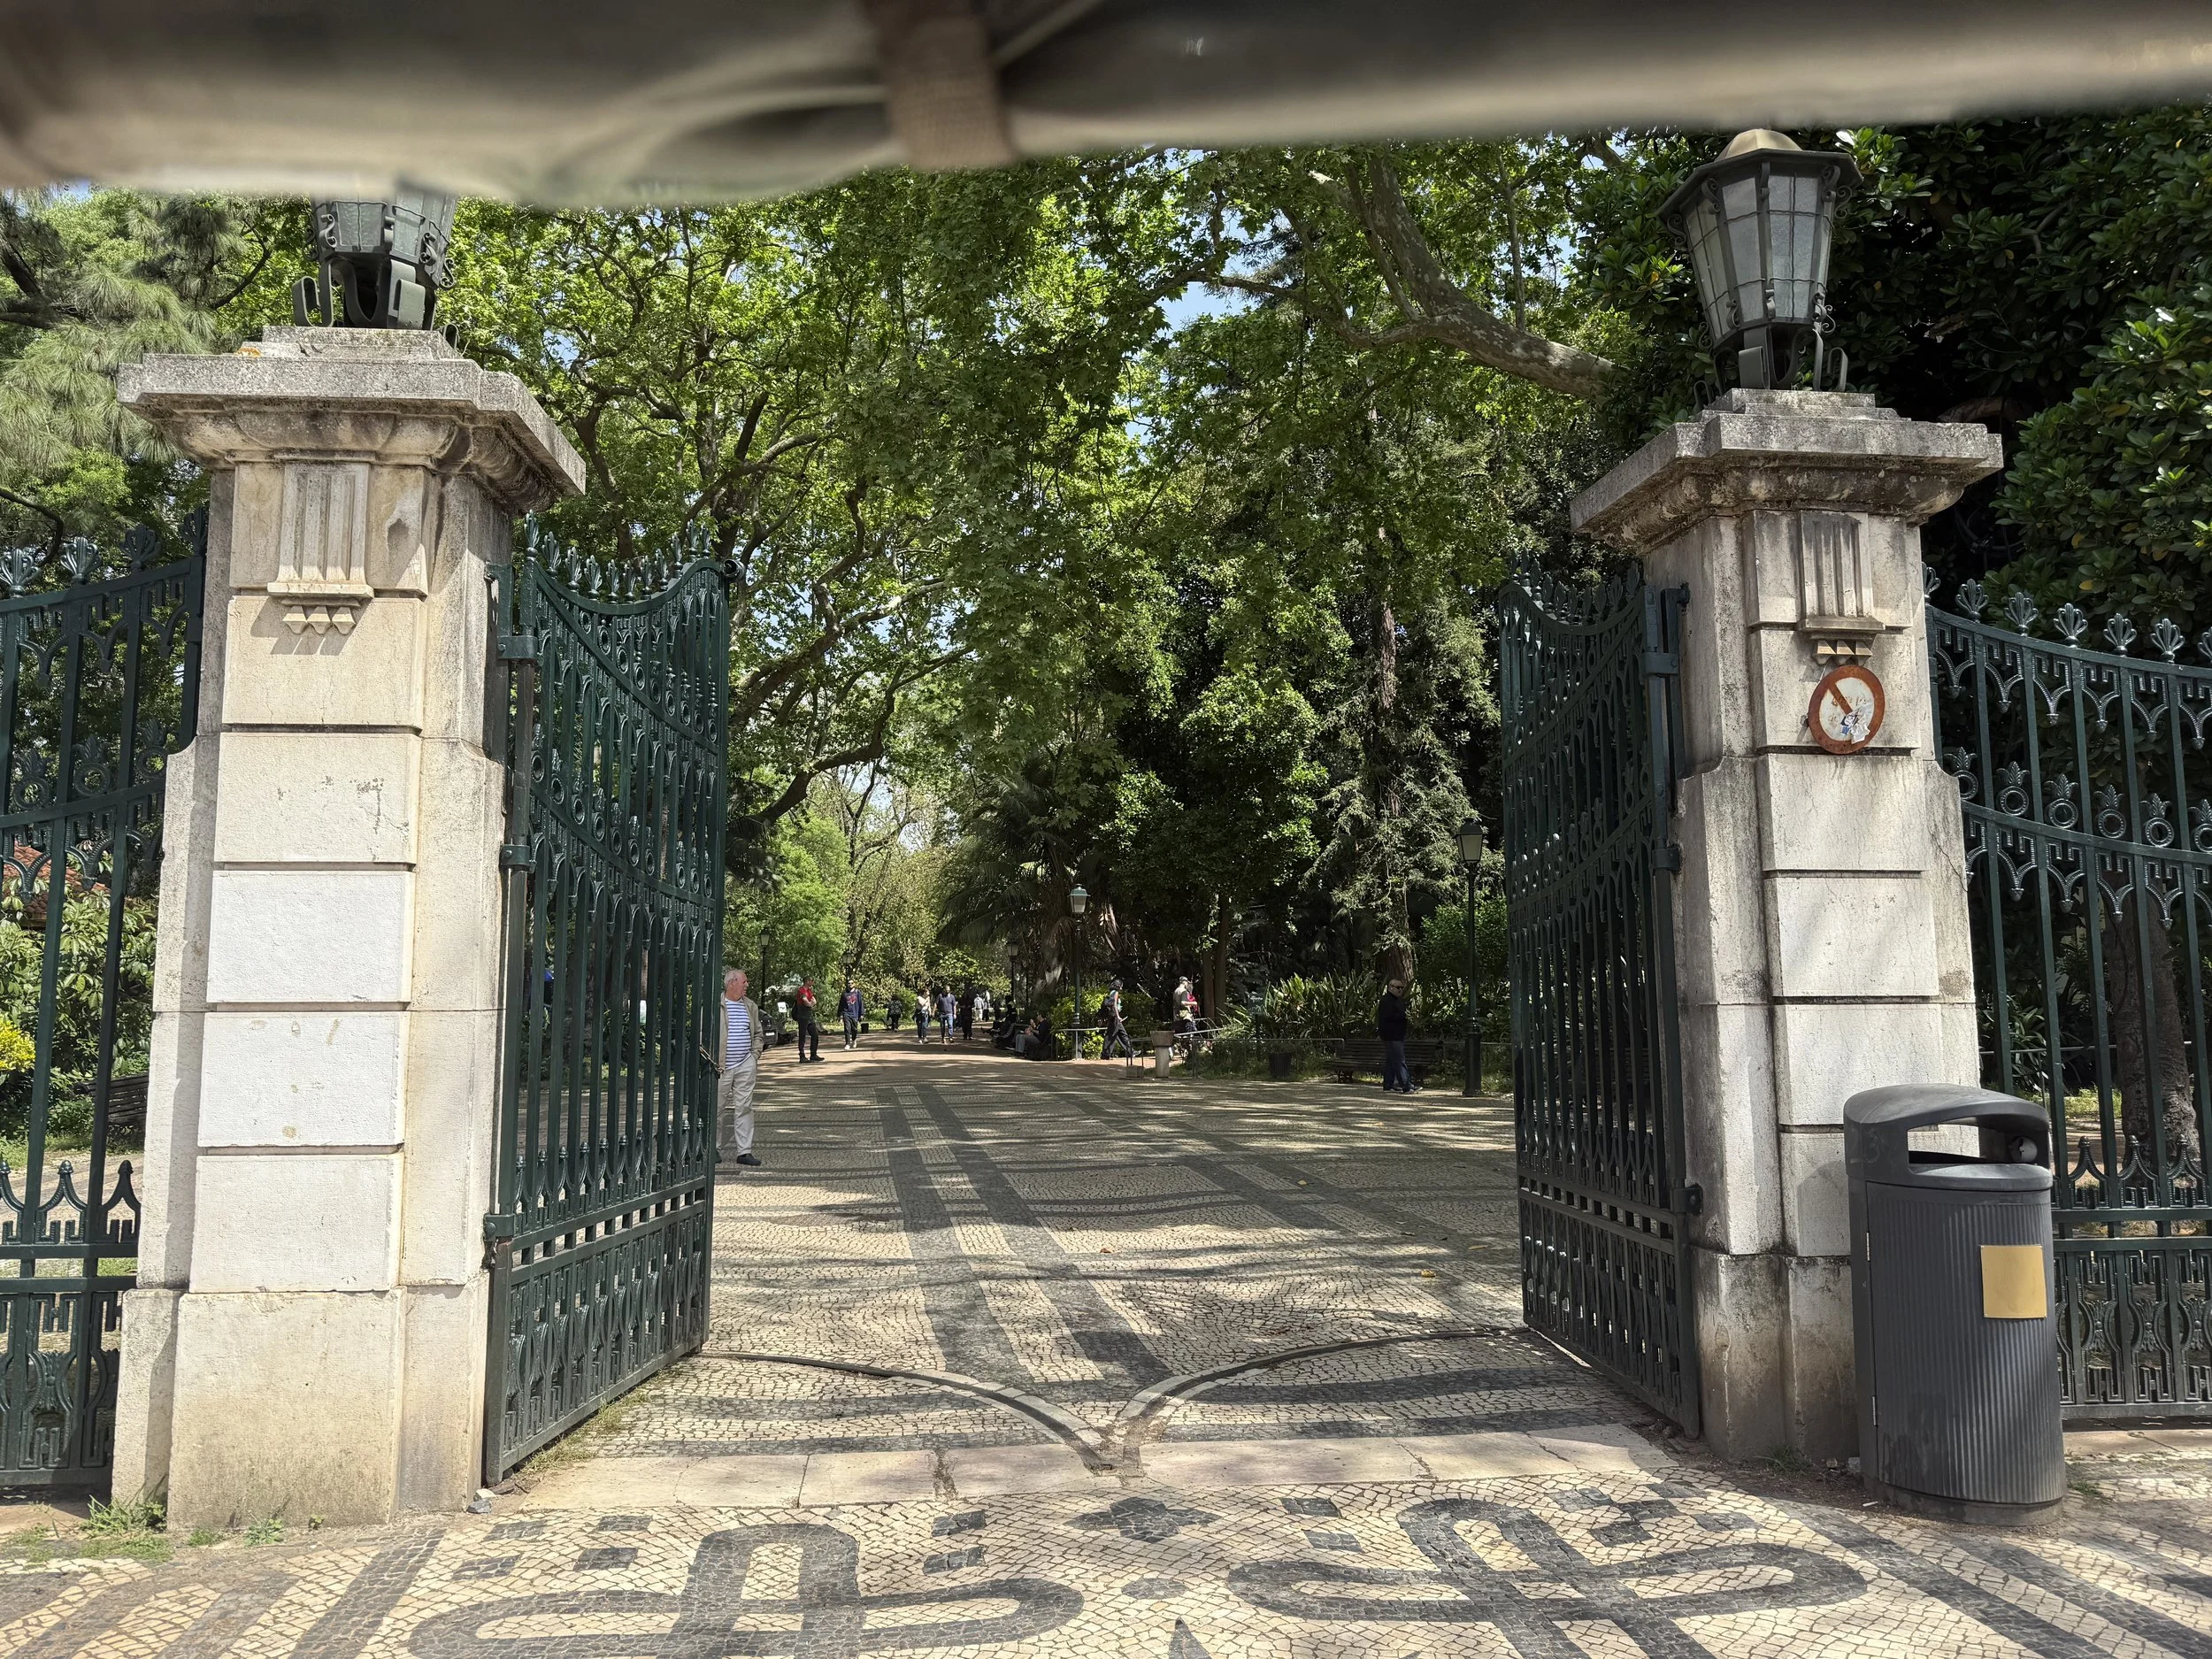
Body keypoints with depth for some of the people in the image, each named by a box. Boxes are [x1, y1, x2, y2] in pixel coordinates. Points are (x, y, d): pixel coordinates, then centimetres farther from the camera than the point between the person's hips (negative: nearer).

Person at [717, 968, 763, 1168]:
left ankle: (744, 1151, 2)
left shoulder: (750, 1006, 12)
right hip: (721, 1066, -4)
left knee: (744, 1107, 1)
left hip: (745, 1065, 4)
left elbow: (757, 1033, 21)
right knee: (718, 1107, 4)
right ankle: (714, 1148, 18)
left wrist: (755, 1055, 9)